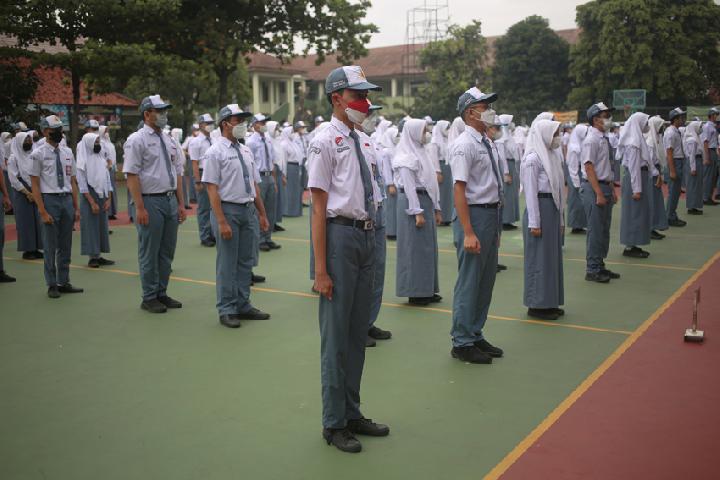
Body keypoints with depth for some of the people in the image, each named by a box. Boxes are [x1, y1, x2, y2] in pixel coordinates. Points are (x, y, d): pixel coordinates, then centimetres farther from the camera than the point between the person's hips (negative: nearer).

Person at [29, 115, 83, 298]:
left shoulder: (67, 152, 11)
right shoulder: (38, 155, -5)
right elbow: (35, 185, -7)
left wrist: (76, 207, 9)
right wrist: (43, 212, -13)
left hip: (67, 200, 5)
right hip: (49, 199, -5)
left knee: (66, 245, 11)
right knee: (50, 246, 2)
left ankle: (64, 282, 21)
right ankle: (52, 285, 12)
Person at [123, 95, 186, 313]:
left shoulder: (169, 141, 12)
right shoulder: (137, 140, -8)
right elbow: (132, 175, -13)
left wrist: (180, 203, 10)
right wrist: (140, 208, -18)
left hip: (170, 200, 7)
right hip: (150, 201, -7)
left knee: (167, 251, 13)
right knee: (149, 253, 2)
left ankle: (161, 293, 25)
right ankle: (149, 298, 14)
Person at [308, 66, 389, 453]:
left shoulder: (359, 140, 12)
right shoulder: (325, 141, -10)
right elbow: (319, 208, -14)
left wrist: (371, 245, 17)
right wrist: (321, 269, -17)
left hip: (366, 236, 8)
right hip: (340, 235, -8)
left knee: (358, 332, 16)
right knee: (336, 333, 3)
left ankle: (352, 414, 32)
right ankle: (334, 423, 19)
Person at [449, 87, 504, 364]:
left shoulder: (485, 142, 12)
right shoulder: (464, 145, -15)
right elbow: (460, 190, -20)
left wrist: (495, 226, 19)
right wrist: (468, 233, -24)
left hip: (492, 215, 9)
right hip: (474, 215, -9)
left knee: (486, 281, 16)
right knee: (469, 282, -1)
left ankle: (476, 336, 29)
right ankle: (462, 343, 12)